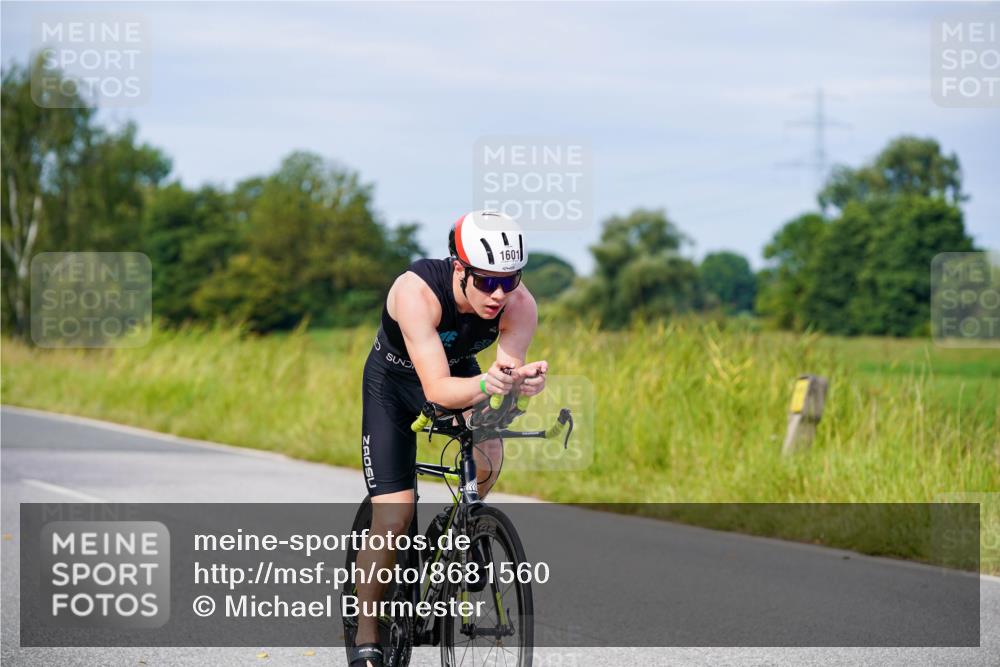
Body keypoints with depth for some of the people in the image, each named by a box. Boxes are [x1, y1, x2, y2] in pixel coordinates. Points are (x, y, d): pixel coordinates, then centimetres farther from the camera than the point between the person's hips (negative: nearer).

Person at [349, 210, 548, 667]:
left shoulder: (519, 304, -28)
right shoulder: (417, 291, -39)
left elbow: (509, 370, -31)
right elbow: (437, 389, -44)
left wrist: (521, 382, -54)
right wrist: (485, 384, -63)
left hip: (461, 372, 3)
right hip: (393, 381, -3)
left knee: (488, 456, -28)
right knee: (393, 519, -12)